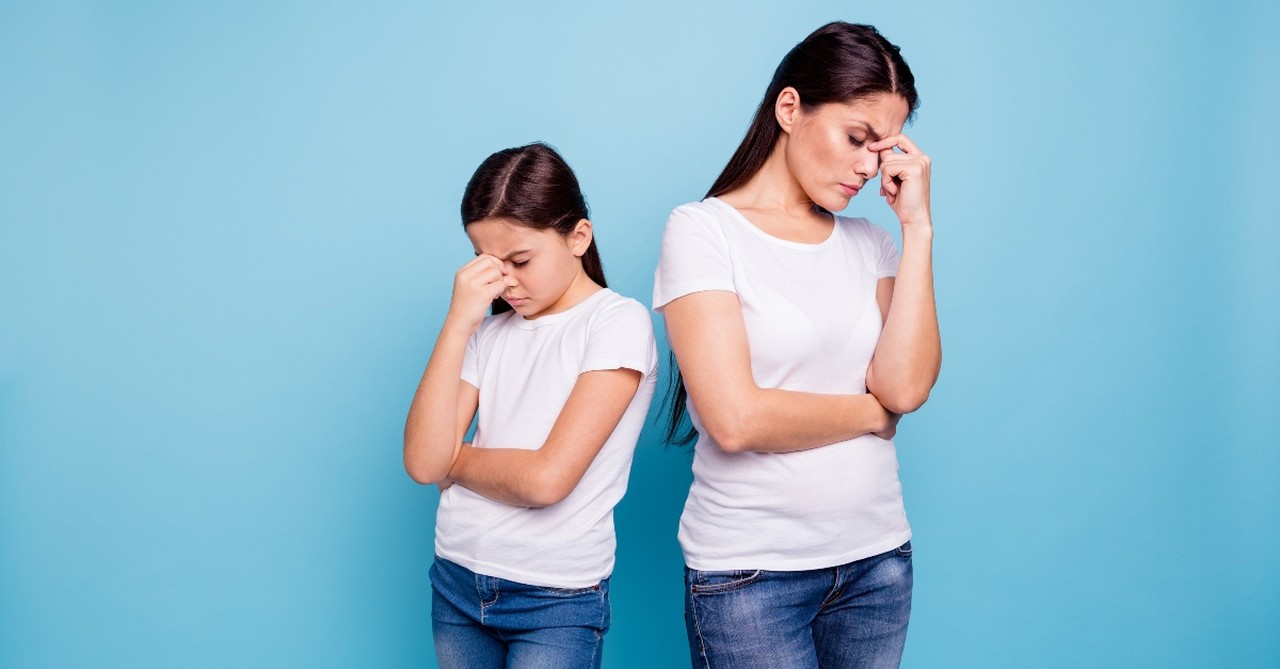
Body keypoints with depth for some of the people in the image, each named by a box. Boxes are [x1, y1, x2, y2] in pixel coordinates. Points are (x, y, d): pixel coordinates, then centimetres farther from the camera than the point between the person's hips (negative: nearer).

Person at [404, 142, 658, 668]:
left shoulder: (620, 322, -10)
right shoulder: (491, 331, 6)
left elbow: (547, 478, -18)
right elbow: (422, 462, -5)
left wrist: (453, 461, -1)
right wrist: (458, 324, -9)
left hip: (556, 603, -5)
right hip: (456, 583, 5)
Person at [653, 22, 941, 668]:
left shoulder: (868, 244, 8)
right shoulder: (703, 229, -7)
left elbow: (906, 386, -8)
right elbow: (736, 419, -17)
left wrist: (917, 226, -6)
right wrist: (871, 412, -4)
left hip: (878, 560, 5)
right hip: (750, 570, -5)